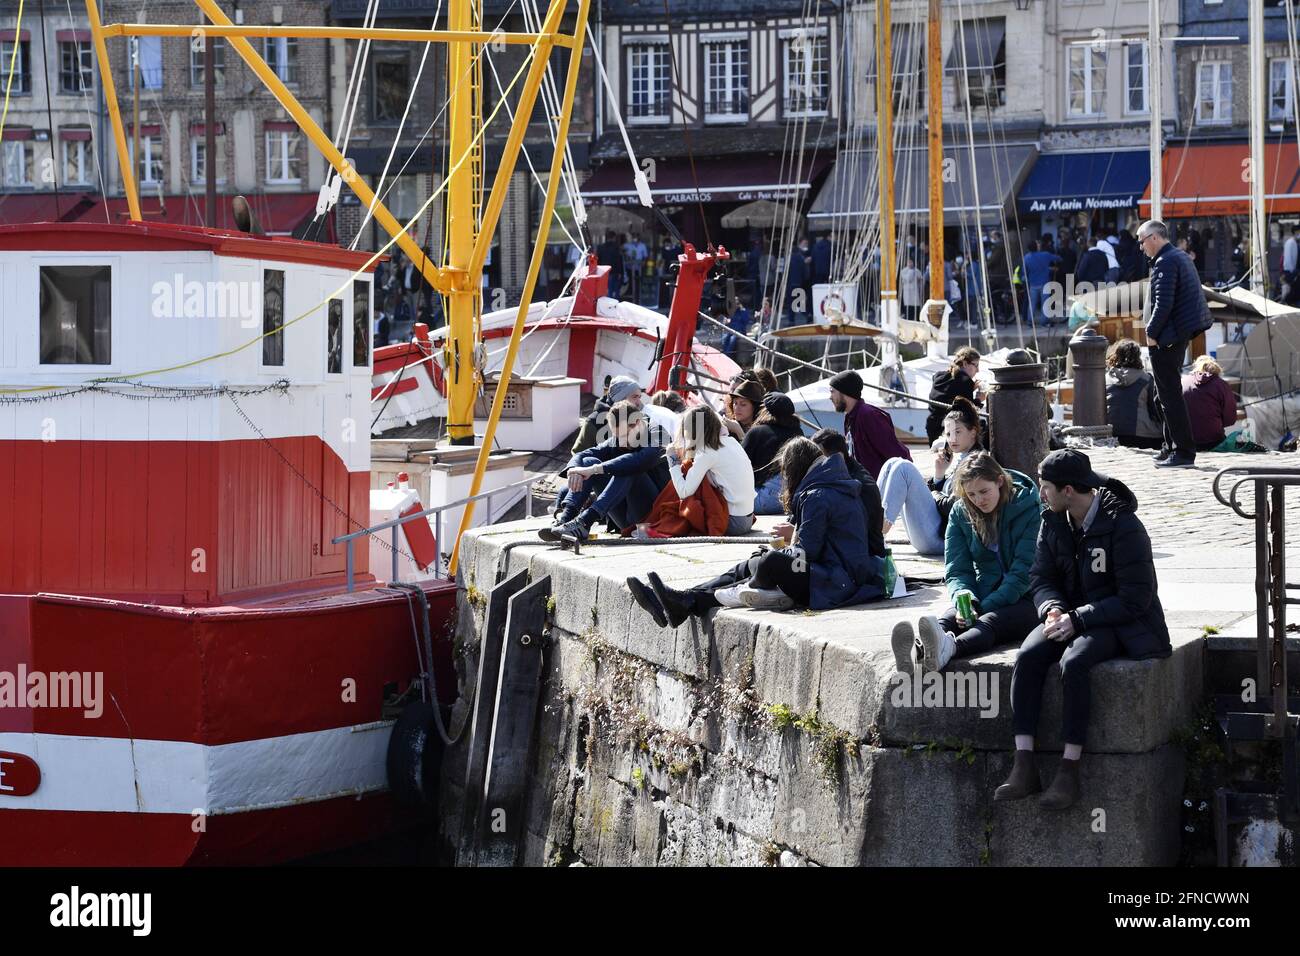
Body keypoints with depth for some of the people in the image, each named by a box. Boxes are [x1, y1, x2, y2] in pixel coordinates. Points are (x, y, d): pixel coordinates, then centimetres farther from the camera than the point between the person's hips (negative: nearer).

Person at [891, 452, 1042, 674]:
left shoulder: (1029, 509, -8)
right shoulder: (960, 513, 6)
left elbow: (1024, 572, -14)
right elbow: (957, 570, 2)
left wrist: (984, 607, -22)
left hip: (1024, 599, -4)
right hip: (983, 595, 4)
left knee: (990, 622, -37)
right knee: (950, 618, -31)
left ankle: (946, 649, -71)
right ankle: (918, 650, -66)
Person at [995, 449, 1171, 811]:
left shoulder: (1123, 526, -16)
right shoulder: (1053, 522, 6)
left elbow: (1135, 600, -17)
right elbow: (1041, 578, 10)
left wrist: (1078, 619, -23)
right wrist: (1053, 609, -14)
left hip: (1118, 622, -6)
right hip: (1069, 614, 6)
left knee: (1074, 662, -36)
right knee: (1027, 657, -24)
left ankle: (1068, 772, -32)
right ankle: (1024, 767, -29)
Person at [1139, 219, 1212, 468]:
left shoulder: (1165, 262, -16)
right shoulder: (1182, 257, 16)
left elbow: (1163, 303, -24)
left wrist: (1151, 332, -13)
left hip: (1167, 337, -11)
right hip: (1182, 333, 11)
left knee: (1170, 395, -7)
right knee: (1166, 394, 19)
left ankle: (1183, 452, -7)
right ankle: (1172, 446, 25)